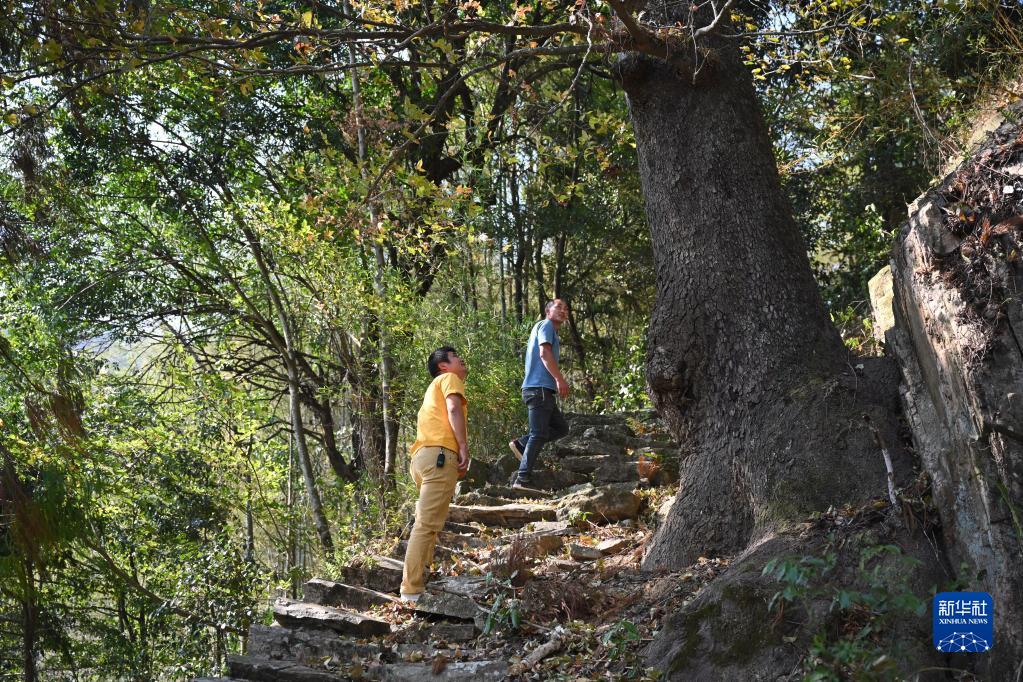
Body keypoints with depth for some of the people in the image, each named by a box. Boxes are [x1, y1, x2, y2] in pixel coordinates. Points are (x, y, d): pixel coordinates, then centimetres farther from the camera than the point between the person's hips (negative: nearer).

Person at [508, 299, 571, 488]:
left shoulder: (553, 332, 27)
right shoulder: (546, 325, -2)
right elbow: (544, 353, -16)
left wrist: (560, 382, 14)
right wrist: (560, 379, -23)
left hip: (545, 389, 10)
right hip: (539, 387, -10)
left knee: (561, 427, 12)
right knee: (539, 434, -10)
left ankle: (521, 444, 7)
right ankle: (522, 480, -10)